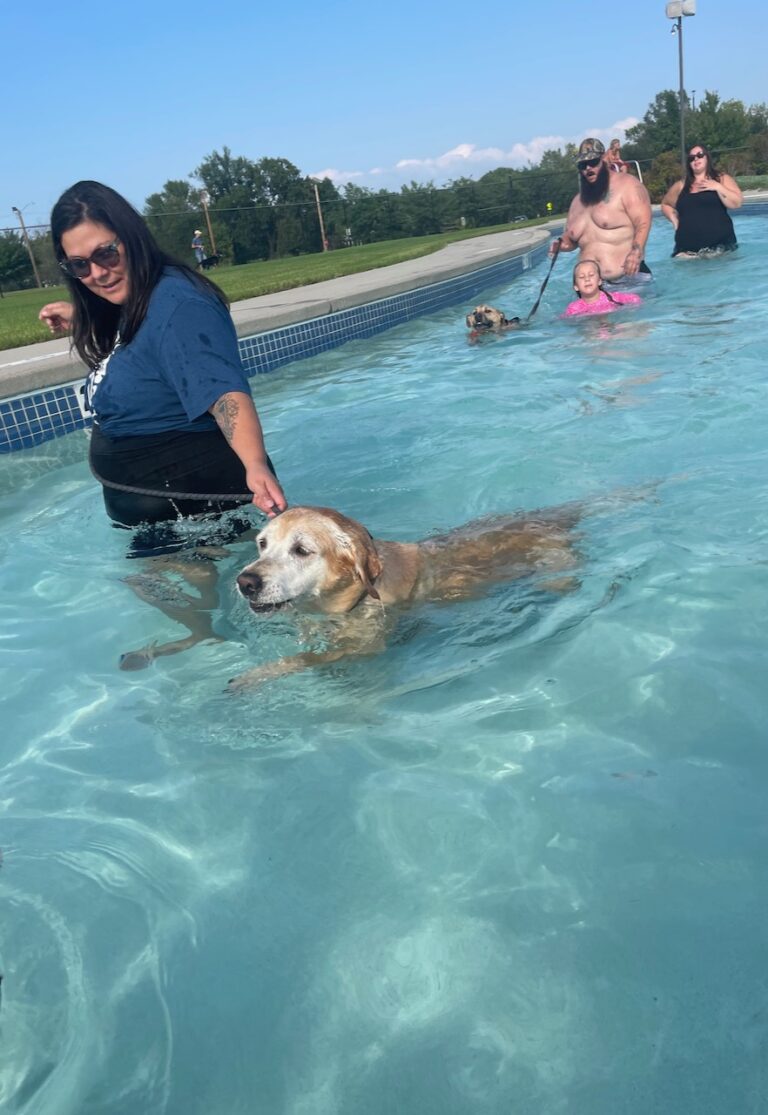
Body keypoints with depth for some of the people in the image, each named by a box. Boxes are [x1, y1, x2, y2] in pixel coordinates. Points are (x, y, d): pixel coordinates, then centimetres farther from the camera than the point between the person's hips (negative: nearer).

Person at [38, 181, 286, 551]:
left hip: (190, 502, -10)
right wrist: (84, 321, 17)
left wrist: (256, 464, -54)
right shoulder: (130, 305, 7)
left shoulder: (177, 305, -24)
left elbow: (223, 392, -38)